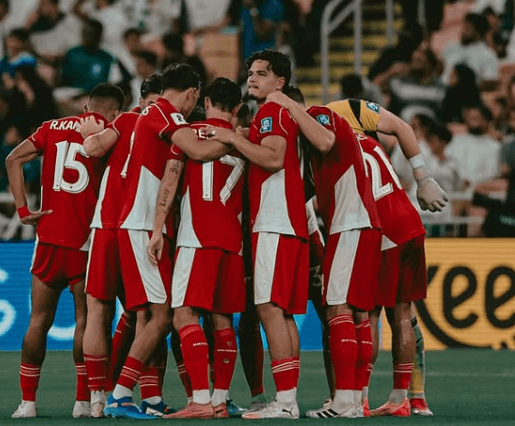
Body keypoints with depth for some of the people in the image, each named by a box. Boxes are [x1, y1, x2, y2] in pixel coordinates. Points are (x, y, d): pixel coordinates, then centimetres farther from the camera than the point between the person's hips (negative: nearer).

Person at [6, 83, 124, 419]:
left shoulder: (53, 128, 12)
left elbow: (14, 159, 3)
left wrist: (23, 209, 2)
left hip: (48, 236, 3)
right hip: (86, 240, -3)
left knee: (39, 319, 9)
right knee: (86, 318, 3)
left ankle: (28, 400, 7)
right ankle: (84, 400, 1)